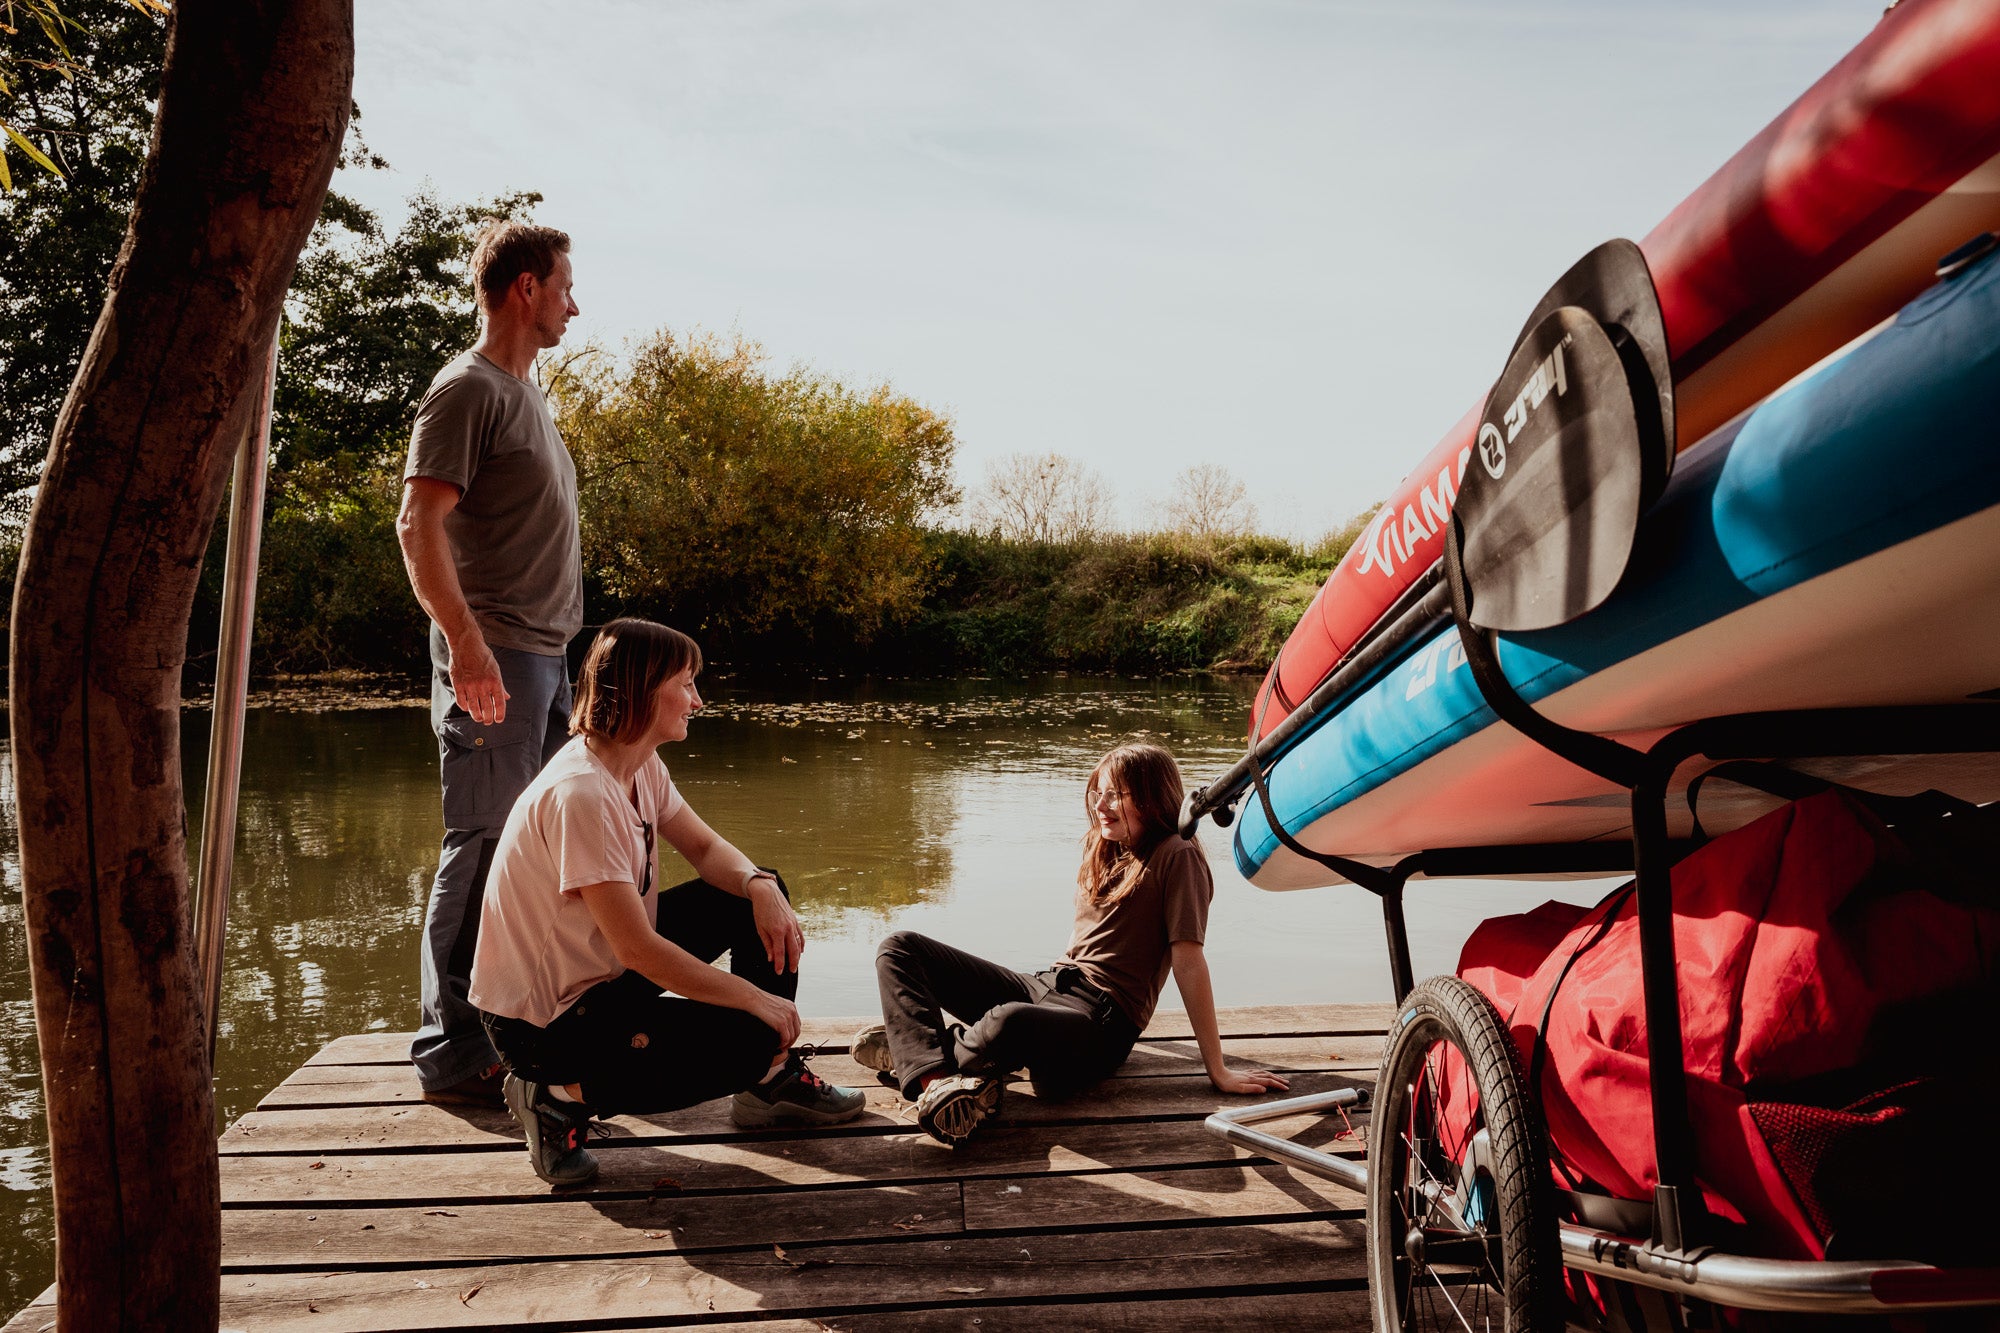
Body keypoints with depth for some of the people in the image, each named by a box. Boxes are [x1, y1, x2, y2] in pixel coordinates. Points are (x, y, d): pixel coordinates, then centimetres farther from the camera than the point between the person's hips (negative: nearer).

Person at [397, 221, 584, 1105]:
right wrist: (465, 641, -25)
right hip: (494, 655, -9)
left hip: (544, 653, 9)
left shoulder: (525, 393, 20)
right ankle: (453, 1055, 1)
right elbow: (419, 523, -17)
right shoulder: (468, 389, -8)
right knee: (483, 850, -6)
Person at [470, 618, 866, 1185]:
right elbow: (638, 950, -30)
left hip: (603, 973, 9)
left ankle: (772, 1082, 16)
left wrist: (760, 886, -14)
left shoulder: (641, 766, -2)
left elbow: (704, 847, 10)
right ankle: (561, 1096, -3)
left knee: (759, 898, 2)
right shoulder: (580, 793, -30)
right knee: (751, 1040, -16)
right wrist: (755, 997, -21)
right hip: (541, 1022, -9)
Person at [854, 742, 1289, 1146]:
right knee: (899, 948, -4)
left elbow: (1188, 961, -13)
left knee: (1010, 1022, -44)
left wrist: (1219, 1072, -12)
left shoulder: (1176, 857, -8)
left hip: (1102, 1024, -9)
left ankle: (913, 1049, -13)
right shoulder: (1103, 849, 17)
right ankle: (937, 1077, -26)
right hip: (1048, 985, 9)